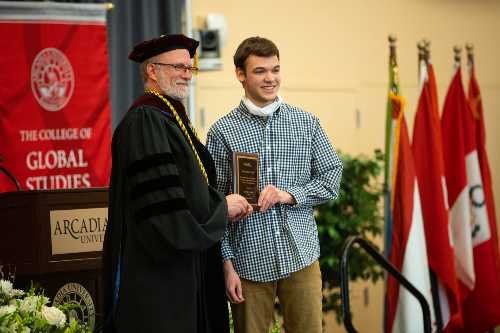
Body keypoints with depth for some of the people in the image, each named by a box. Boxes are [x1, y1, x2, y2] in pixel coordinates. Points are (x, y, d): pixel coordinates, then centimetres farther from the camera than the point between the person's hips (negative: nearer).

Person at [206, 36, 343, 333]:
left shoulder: (307, 123, 7)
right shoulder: (223, 131, 0)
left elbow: (331, 178, 6)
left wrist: (289, 194, -11)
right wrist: (227, 263, -5)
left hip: (301, 255, 2)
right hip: (249, 261, -1)